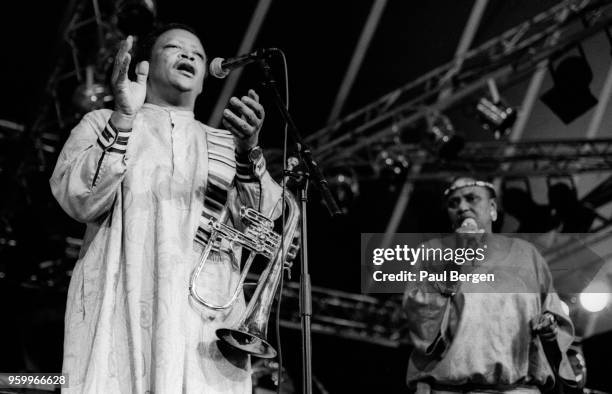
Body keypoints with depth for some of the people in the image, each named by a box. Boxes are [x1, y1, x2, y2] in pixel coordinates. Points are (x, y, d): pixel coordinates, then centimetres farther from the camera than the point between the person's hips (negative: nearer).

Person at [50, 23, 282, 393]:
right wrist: (123, 118, -11)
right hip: (117, 315, -1)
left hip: (207, 321, 2)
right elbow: (79, 200, -3)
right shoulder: (102, 124, 16)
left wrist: (249, 151, -13)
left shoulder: (225, 142, 20)